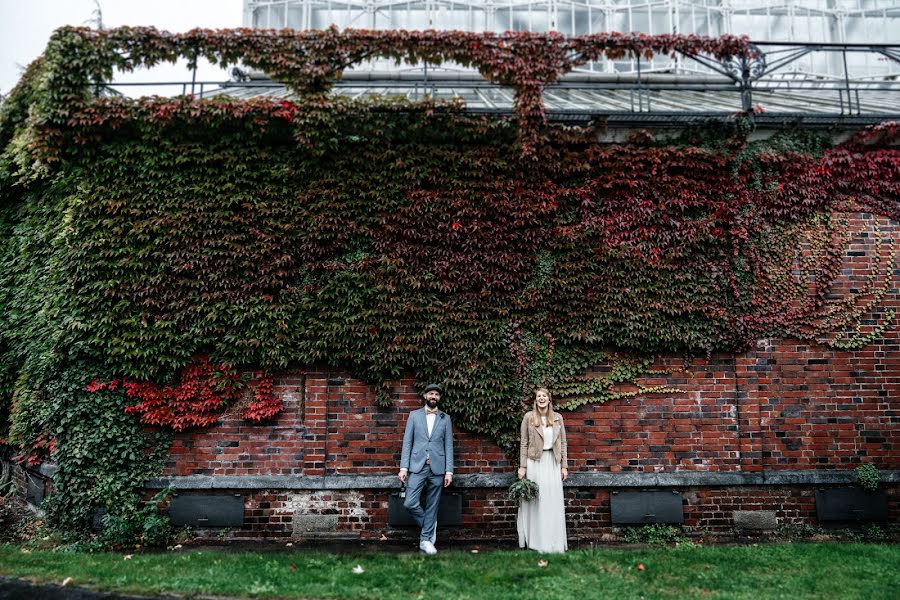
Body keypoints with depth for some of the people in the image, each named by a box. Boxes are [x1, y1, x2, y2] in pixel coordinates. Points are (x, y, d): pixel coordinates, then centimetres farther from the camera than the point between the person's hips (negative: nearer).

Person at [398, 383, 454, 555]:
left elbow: (448, 446, 6)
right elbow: (407, 442, 4)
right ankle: (429, 525, 17)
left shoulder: (445, 418, 8)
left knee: (432, 506, 4)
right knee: (410, 503, -8)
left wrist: (449, 471, -2)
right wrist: (403, 467, -3)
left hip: (437, 468, 0)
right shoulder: (414, 415, 8)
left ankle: (425, 539, 17)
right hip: (417, 466, 0)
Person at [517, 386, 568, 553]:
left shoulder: (557, 418, 7)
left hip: (552, 462, 2)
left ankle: (554, 542, 12)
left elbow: (563, 443, 9)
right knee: (535, 501, 0)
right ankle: (535, 541, 8)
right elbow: (524, 443, 0)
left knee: (554, 502, 3)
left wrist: (564, 466, 5)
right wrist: (522, 466, -5)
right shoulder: (529, 417, 0)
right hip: (535, 462, -2)